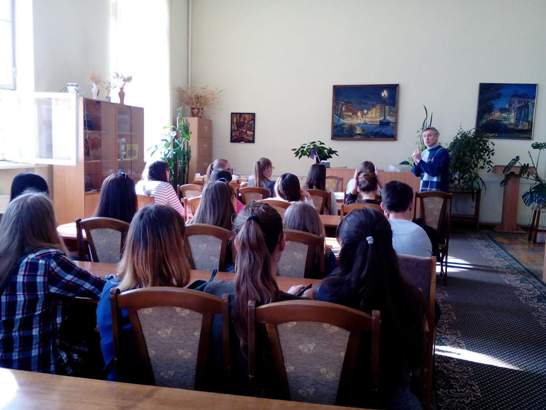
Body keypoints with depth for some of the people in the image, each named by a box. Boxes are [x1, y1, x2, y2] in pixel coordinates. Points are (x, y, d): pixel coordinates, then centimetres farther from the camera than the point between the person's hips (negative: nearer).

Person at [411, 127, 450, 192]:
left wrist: (420, 161, -18)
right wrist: (416, 162, -8)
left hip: (437, 191, -6)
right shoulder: (423, 153, 11)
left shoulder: (442, 152, -7)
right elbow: (416, 173, 12)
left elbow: (434, 171, -19)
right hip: (423, 190, 6)